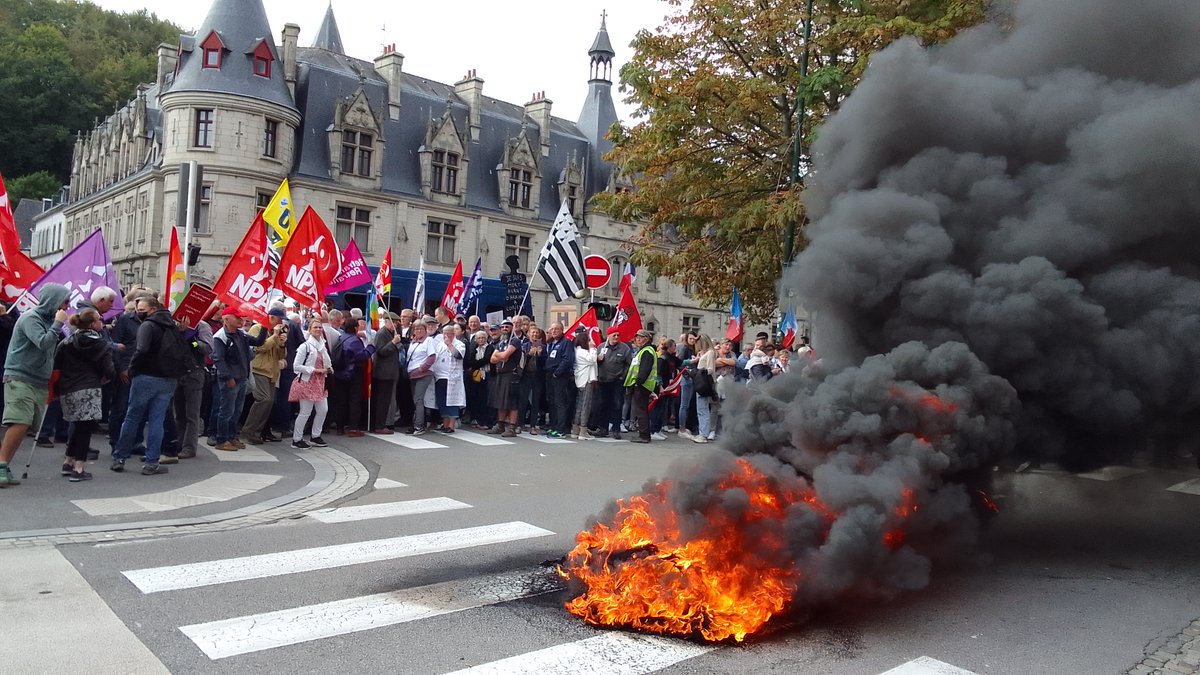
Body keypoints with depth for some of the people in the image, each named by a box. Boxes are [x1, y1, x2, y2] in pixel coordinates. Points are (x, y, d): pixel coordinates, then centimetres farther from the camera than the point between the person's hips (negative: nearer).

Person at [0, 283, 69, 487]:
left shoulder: (49, 319, 16)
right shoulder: (30, 318, -9)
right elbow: (43, 343, -22)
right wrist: (58, 323, -16)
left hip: (39, 382, 8)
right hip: (20, 378, -8)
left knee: (24, 426, 3)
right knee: (20, 423, -17)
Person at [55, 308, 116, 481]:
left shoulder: (66, 343, 9)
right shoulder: (101, 344, -5)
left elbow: (57, 367, 7)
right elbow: (109, 370, -11)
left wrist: (57, 388, 14)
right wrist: (108, 377, 11)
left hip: (67, 390, 6)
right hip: (89, 390, -6)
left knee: (78, 426, 20)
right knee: (85, 428, -1)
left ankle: (68, 463, 28)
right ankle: (79, 468, -3)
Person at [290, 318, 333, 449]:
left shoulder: (322, 345, 11)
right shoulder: (305, 346, -12)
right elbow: (296, 366, -15)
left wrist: (329, 369, 4)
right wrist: (314, 370, -18)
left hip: (319, 383, 8)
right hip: (307, 383, -8)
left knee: (323, 410, 9)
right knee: (305, 412, -3)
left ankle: (315, 437, 24)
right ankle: (296, 440, 10)